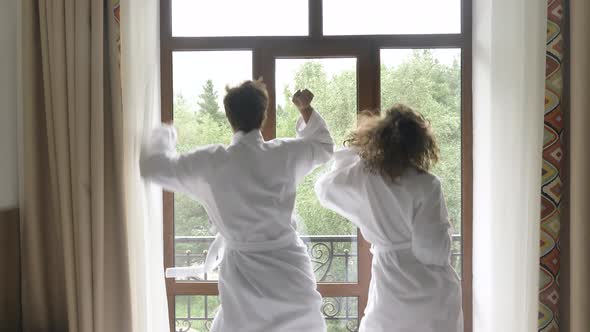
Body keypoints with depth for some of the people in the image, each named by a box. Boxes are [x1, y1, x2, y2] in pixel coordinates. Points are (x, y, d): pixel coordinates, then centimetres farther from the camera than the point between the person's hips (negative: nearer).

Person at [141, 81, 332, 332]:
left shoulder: (211, 162, -10)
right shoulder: (285, 154, -4)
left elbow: (154, 166, 3)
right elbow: (324, 146, 18)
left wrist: (165, 134, 21)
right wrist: (306, 109, 27)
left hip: (244, 276, -1)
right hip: (289, 268, 2)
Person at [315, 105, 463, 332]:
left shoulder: (362, 177, -4)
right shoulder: (426, 185, -15)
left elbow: (325, 188, 17)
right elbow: (433, 249, -16)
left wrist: (352, 148, 18)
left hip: (390, 290, 2)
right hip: (433, 292, -2)